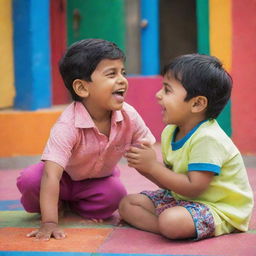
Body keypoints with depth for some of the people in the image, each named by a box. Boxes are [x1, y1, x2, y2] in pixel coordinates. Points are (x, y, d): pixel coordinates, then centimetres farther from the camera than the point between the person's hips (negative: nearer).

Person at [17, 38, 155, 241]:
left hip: (100, 178, 3)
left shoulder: (130, 116, -25)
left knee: (116, 194, -28)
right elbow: (51, 176, -44)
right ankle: (49, 206, 5)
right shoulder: (68, 126, -39)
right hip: (65, 177, -3)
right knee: (29, 180, -30)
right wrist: (49, 223, -50)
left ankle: (74, 206, 3)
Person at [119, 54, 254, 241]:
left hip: (219, 209, -10)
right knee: (128, 204, 1)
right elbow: (170, 181, 8)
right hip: (179, 198, 10)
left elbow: (193, 188, -27)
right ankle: (178, 229, -12)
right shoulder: (170, 132, 4)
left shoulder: (207, 138, -24)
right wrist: (144, 167, -11)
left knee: (172, 221, -38)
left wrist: (153, 166, -23)